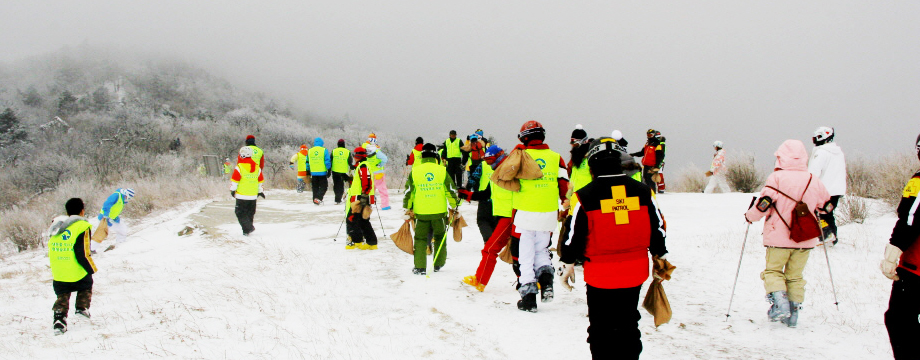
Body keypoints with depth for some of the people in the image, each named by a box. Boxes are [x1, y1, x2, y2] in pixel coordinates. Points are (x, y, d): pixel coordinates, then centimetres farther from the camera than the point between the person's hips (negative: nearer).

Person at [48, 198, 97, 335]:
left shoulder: (57, 225, 9)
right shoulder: (82, 227, -10)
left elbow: (51, 252, 16)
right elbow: (83, 254, -16)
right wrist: (92, 269, -3)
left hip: (58, 275, 4)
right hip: (78, 273, -4)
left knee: (62, 296, 17)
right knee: (86, 287, 26)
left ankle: (59, 320, 1)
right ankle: (82, 307, 17)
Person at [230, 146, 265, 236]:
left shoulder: (240, 167, -11)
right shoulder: (257, 167, 7)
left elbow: (234, 180, -9)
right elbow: (260, 181, 15)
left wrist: (232, 190, 4)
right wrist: (260, 191, 25)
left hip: (242, 195, -5)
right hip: (253, 195, 5)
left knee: (240, 212, 1)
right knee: (250, 213, 15)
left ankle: (248, 228, -14)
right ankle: (247, 229, 17)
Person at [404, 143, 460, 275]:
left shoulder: (415, 171, -2)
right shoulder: (442, 170, -2)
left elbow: (409, 192, 1)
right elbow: (450, 190, 2)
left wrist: (407, 208, 12)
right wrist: (454, 206, 14)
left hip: (421, 212, -1)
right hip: (440, 211, 1)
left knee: (420, 239, 8)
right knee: (440, 237, 18)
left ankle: (420, 267, 1)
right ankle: (438, 264, 23)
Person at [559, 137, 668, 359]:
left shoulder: (585, 197, -9)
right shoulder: (642, 191, 1)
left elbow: (575, 234, -5)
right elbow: (658, 227, 7)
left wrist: (568, 263, 8)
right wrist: (660, 256, 20)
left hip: (600, 275, -3)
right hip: (635, 273, 3)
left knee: (601, 329, 8)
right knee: (628, 325, 18)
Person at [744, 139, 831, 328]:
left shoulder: (776, 178, -10)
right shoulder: (814, 181, 5)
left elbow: (764, 203, -15)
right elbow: (826, 204, 18)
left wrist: (750, 216, 3)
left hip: (779, 237, -4)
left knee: (773, 271, 10)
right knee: (795, 275, 15)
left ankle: (779, 302, -12)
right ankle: (793, 313, 12)